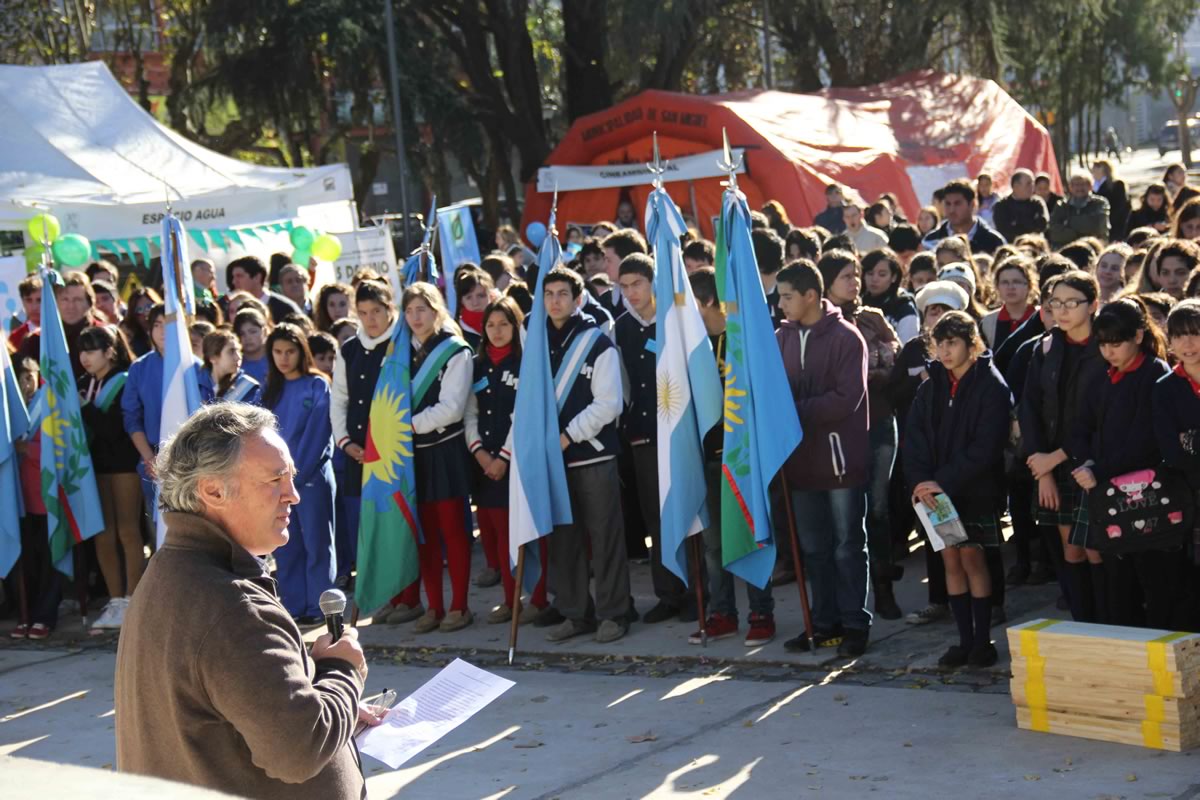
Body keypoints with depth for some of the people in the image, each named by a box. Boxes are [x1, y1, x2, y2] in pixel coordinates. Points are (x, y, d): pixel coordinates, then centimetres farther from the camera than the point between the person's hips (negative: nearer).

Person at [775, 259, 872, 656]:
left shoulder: (845, 337, -11)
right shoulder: (783, 337, 7)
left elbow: (847, 398, -18)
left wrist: (796, 410, -18)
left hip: (840, 458, -6)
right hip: (801, 458, 6)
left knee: (848, 547, 3)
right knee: (814, 548, 13)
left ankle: (855, 625, 12)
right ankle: (825, 624, 22)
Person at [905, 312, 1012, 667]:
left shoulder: (991, 386, -9)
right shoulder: (931, 387, 9)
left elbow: (985, 446, -15)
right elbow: (914, 437, 2)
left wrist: (945, 481, -20)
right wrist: (920, 481, -14)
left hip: (976, 489, -5)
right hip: (936, 491, 5)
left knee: (971, 557, -4)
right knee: (951, 559, 6)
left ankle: (982, 641, 6)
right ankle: (965, 640, 12)